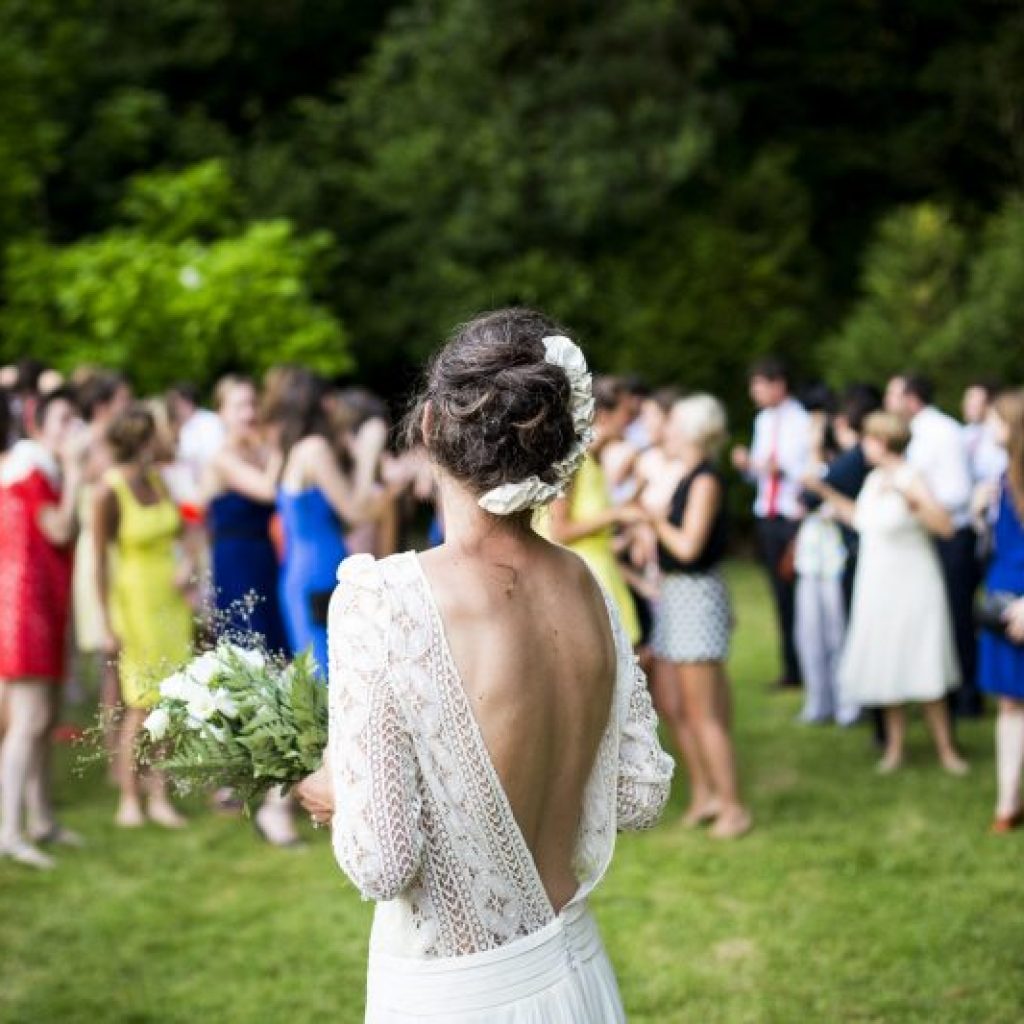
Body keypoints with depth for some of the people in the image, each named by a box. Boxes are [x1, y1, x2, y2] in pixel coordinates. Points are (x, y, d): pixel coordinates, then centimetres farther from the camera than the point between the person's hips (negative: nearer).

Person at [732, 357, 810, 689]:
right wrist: (748, 465, -3)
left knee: (800, 592, -4)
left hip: (795, 516, -7)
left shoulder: (801, 421, -10)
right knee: (781, 594, 9)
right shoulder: (763, 421, 14)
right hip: (767, 516, 7)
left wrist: (783, 470, -26)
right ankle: (792, 669, 16)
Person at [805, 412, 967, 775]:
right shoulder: (874, 479, 7)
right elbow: (861, 519, 23)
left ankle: (945, 748, 6)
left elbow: (945, 526, -27)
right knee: (887, 668, 10)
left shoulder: (910, 479, -17)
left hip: (911, 589, -7)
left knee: (923, 674, -4)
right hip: (876, 588, 7)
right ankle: (895, 745, 20)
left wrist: (911, 498, -38)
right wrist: (825, 492, 21)